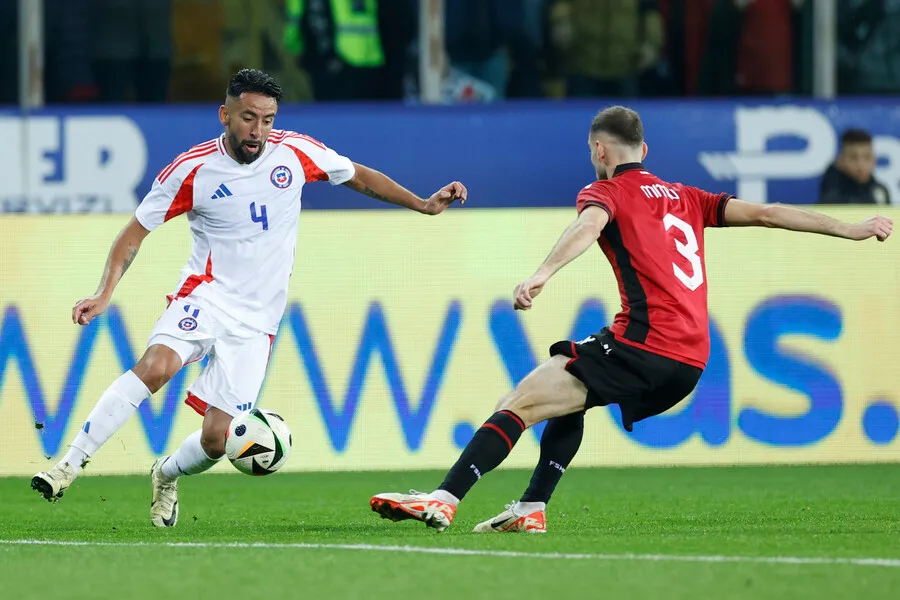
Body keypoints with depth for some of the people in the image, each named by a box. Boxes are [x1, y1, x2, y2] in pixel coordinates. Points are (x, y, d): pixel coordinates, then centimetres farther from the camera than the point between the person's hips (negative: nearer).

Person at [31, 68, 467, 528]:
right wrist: (104, 294, -14)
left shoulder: (295, 152, -3)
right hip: (206, 295, -2)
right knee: (156, 366, -33)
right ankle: (70, 463, -28)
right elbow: (135, 231, -1)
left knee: (217, 439, -6)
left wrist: (424, 205, 11)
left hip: (256, 321, 2)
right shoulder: (193, 169, -8)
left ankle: (167, 475, 30)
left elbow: (359, 177, 14)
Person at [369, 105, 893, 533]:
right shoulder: (685, 198, 23)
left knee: (521, 402, -11)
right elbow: (762, 214, 21)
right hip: (691, 361, 8)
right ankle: (532, 510, 23)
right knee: (570, 396, 30)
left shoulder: (605, 192, 5)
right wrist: (850, 230, 26)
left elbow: (588, 227, -18)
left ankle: (445, 500, -25)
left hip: (646, 340, -8)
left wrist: (543, 275, -37)